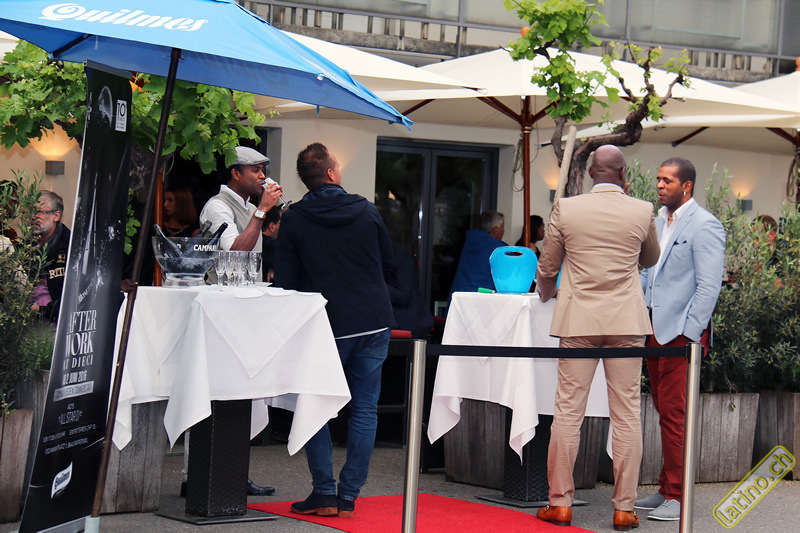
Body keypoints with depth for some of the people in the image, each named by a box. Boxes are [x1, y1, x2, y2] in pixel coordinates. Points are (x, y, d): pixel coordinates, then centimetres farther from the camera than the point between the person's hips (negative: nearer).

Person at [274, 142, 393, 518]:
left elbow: (285, 281, -4)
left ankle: (324, 493, 3)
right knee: (364, 410, 7)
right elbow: (388, 262, 13)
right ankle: (349, 496, 5)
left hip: (325, 327, -2)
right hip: (373, 323, 2)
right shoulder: (367, 211, 1)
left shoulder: (294, 220, -5)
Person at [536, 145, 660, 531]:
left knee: (568, 410, 4)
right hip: (627, 323, 0)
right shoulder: (642, 212, -1)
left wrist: (546, 296, 29)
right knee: (626, 413, 3)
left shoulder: (565, 209, -2)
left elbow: (546, 268, 8)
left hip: (578, 319, 0)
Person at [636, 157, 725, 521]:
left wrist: (690, 336, -18)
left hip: (681, 333, -8)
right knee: (664, 412, 12)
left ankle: (677, 498, -3)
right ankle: (666, 491, 18)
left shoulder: (704, 226, -9)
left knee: (674, 414, -7)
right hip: (655, 330, 8)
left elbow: (709, 285, -14)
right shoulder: (659, 221, 16)